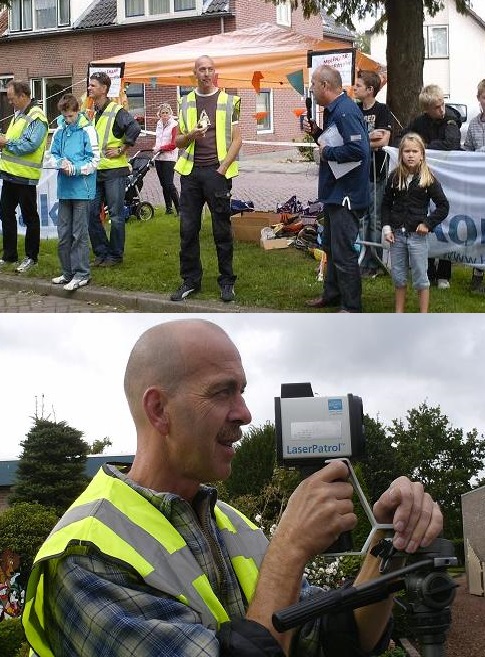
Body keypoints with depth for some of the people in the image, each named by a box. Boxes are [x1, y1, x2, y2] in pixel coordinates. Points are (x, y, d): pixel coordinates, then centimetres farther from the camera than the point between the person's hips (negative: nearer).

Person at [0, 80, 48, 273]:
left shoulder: (36, 118, -15)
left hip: (25, 177, -9)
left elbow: (30, 145, -25)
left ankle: (31, 257, 11)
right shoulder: (18, 115, 15)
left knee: (30, 217, 2)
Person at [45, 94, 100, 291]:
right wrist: (61, 163, -10)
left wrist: (75, 168, -20)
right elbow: (51, 156, 11)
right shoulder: (60, 130, 9)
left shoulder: (87, 130, -7)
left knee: (79, 234, -2)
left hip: (82, 188, -6)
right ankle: (68, 272, 20)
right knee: (63, 234, 10)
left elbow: (94, 160, -8)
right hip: (64, 188, 6)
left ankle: (81, 274, 4)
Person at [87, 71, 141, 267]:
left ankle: (115, 255, 10)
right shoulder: (90, 112, 13)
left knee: (115, 215, 1)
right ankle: (102, 253, 16)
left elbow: (134, 128, -23)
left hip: (114, 170, -7)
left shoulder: (116, 111, -10)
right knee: (91, 213, 6)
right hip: (95, 170, 7)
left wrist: (121, 150, -17)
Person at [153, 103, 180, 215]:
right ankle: (168, 208, 15)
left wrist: (160, 148, -12)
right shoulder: (159, 123, 13)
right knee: (163, 184, 9)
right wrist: (155, 148, 10)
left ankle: (179, 208, -9)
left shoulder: (174, 125, -8)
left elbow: (174, 144, -11)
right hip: (158, 158, 7)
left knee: (169, 184, -13)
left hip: (169, 158, -7)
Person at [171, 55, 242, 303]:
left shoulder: (228, 102, 4)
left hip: (217, 171, -3)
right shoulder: (186, 102, 12)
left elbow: (237, 139, 0)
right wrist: (191, 135, -9)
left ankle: (227, 282, 9)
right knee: (188, 229, 3)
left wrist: (222, 168, -10)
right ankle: (190, 280, 12)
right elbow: (179, 141, 13)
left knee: (222, 229, 1)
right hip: (190, 171, 3)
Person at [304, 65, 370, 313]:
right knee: (332, 247, 22)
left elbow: (357, 150, -32)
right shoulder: (333, 110, 11)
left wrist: (327, 152, -19)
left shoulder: (345, 112, -22)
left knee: (343, 253, -5)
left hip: (346, 195, -11)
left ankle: (351, 307, 4)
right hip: (334, 192, 11)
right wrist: (316, 133, 5)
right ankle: (332, 294, 37)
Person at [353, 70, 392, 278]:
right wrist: (369, 137, -11)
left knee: (376, 220, 0)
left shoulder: (382, 110, -4)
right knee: (360, 220, 7)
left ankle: (374, 264, 5)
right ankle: (361, 262, 12)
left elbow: (383, 140, -15)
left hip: (376, 174, -5)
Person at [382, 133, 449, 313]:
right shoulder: (395, 177, 2)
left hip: (417, 235, -3)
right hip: (397, 234, 4)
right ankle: (399, 313, 25)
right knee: (398, 276, 12)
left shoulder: (428, 180, -7)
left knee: (420, 278, 2)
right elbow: (386, 204, 12)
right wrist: (386, 227, 2)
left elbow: (443, 206, -3)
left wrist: (428, 224, -10)